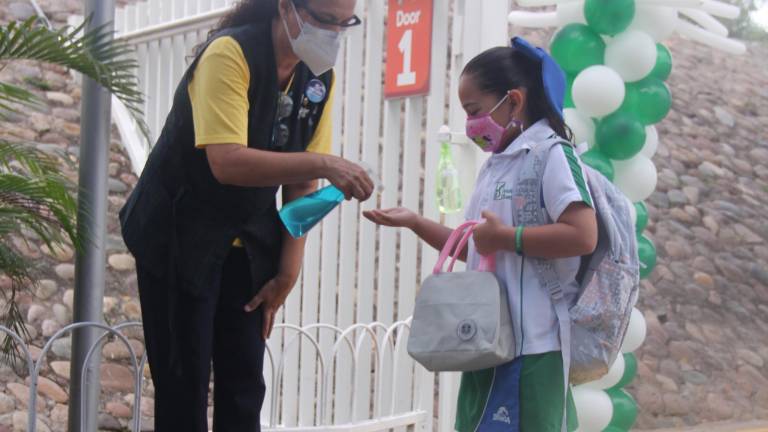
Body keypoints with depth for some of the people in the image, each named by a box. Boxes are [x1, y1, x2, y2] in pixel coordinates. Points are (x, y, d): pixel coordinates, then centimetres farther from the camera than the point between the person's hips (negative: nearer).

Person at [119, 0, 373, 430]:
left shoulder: (320, 77, 0)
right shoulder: (229, 54, -21)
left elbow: (301, 182, 3)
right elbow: (227, 162, -33)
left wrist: (288, 272, -1)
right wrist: (324, 164, -38)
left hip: (249, 246, 6)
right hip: (179, 239, -6)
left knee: (245, 387, 4)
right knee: (184, 386, -3)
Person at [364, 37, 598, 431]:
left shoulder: (551, 155, -11)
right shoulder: (494, 166, 17)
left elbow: (583, 236, -23)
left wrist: (506, 237, -18)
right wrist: (414, 222, 15)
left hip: (531, 345, -9)